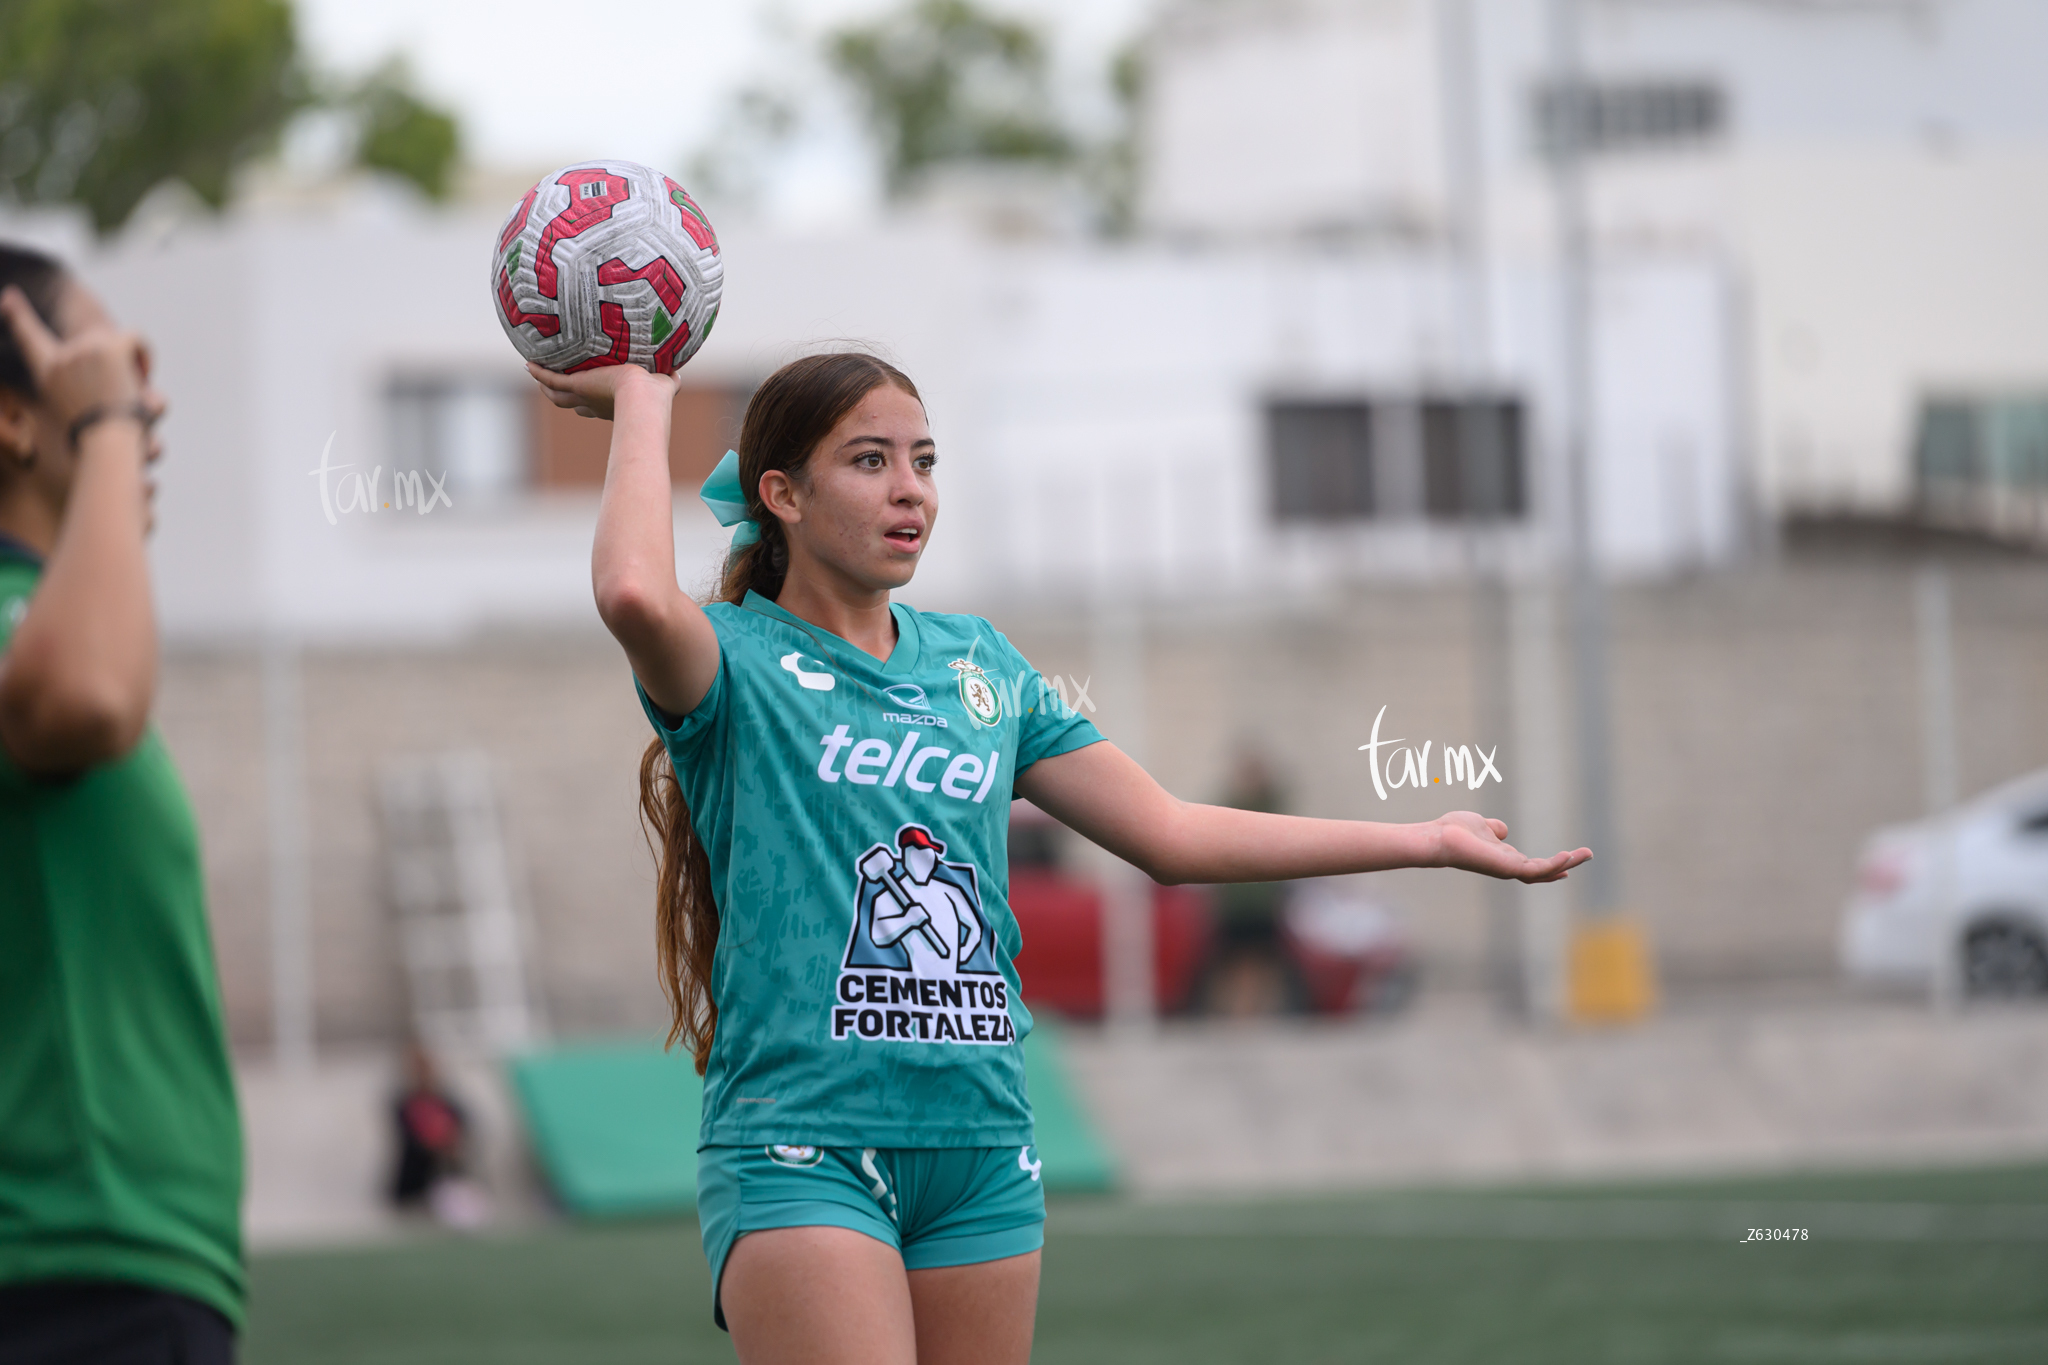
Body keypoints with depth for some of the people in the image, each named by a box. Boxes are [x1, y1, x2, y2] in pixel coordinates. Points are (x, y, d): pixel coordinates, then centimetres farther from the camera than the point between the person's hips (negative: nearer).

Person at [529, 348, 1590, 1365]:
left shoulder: (977, 664, 15)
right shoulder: (739, 659, -3)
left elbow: (1169, 833, 16)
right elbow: (635, 594, -28)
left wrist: (1429, 842, 16)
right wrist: (641, 403, -13)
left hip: (982, 1156, 6)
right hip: (799, 1153, -6)